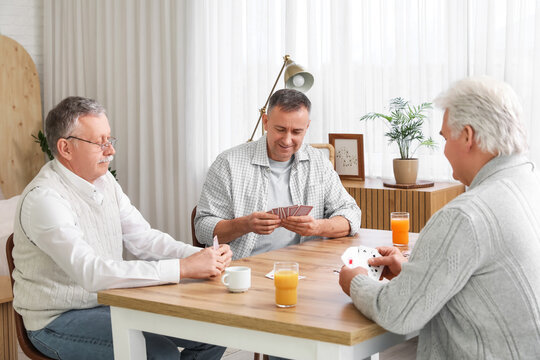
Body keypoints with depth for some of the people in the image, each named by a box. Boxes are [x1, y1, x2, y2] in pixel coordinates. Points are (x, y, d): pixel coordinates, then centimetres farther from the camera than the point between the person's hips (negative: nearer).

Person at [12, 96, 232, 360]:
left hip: (111, 304, 8)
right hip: (59, 321, -8)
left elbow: (143, 239, 5)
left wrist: (200, 256, -14)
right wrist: (183, 268, -34)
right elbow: (92, 273, -32)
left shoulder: (104, 181, 6)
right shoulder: (43, 199, -22)